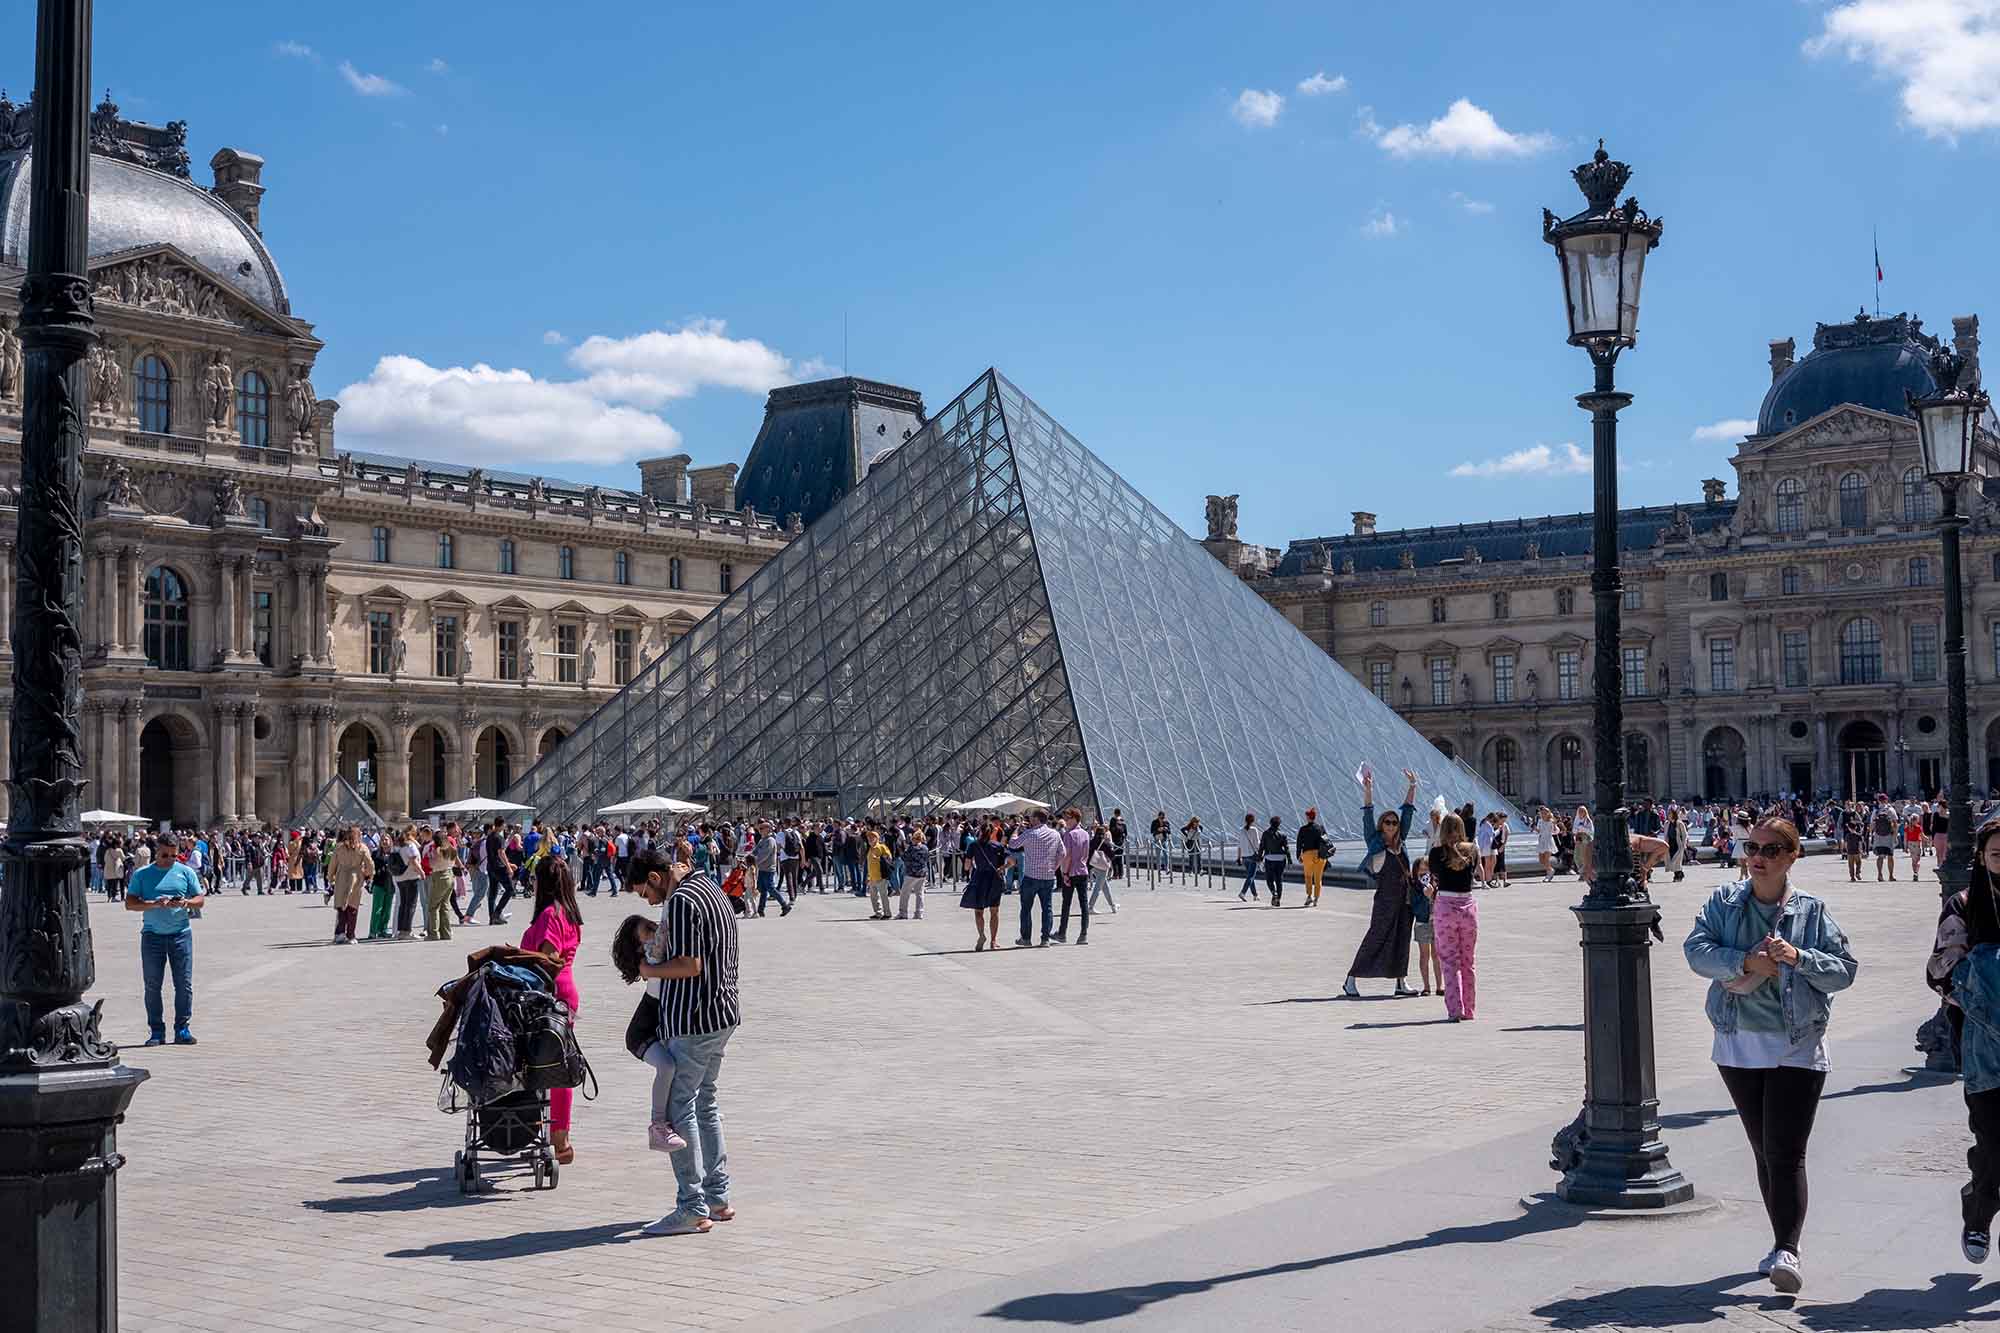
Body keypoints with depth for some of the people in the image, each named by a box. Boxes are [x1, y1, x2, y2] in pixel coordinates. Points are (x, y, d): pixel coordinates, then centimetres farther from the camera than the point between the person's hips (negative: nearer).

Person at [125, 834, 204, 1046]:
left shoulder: (185, 872, 9)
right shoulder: (141, 874, 6)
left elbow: (200, 900, 9)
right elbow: (129, 903, 1)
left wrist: (186, 902, -12)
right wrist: (154, 904, -14)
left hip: (181, 933, 1)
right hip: (152, 934, 0)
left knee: (184, 983, -3)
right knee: (152, 985, -1)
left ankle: (182, 1029, 5)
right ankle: (157, 1031, 6)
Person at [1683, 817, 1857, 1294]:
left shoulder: (1812, 911, 0)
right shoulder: (1723, 902, 4)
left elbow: (1845, 968, -4)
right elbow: (1696, 950, -9)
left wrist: (1799, 957, -20)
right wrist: (1746, 960, -23)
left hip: (1798, 1048, -3)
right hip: (1739, 1045, 3)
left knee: (1786, 1151, -11)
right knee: (1764, 1152, 12)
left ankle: (1787, 1252, -14)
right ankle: (1784, 1244, 24)